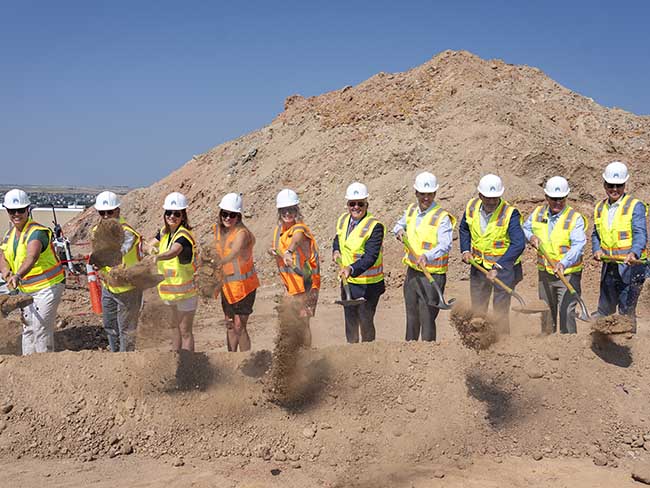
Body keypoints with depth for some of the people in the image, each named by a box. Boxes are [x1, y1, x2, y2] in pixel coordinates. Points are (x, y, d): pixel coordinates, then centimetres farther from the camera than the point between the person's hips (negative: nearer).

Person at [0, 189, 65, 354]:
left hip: (48, 286, -9)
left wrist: (18, 276, -57)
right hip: (27, 289, 9)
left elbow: (32, 257, -41)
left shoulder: (36, 232, -23)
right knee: (28, 328, 17)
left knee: (41, 328, -11)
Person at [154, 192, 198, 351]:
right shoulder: (164, 232, 3)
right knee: (174, 326, 22)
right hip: (168, 288, 8)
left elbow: (173, 252, -43)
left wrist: (157, 257, -57)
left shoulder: (184, 235, -23)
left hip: (185, 289, -8)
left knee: (185, 331, 2)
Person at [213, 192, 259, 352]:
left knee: (239, 326, -5)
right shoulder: (217, 230, 1)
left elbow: (234, 253, -38)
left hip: (243, 284, -7)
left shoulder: (242, 233, -21)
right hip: (226, 284, 7)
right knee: (229, 325, 15)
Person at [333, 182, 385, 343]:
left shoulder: (375, 226, -19)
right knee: (350, 319, 17)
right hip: (347, 281, 7)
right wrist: (336, 250, 1)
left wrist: (352, 269, -42)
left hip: (368, 284, -6)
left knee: (365, 321, 1)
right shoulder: (343, 220, 2)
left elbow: (370, 257, -28)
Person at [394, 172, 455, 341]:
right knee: (411, 316, 19)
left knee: (427, 319, -6)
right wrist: (399, 230, 3)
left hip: (432, 276, -7)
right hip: (412, 271, 7)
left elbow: (445, 245, -27)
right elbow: (400, 224, 27)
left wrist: (427, 256, -43)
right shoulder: (411, 209, 7)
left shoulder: (442, 217, -15)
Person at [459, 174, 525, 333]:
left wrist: (498, 267, -34)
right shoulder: (472, 207, -5)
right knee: (477, 310, 17)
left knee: (500, 313, -4)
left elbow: (518, 244, -29)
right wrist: (465, 250, 0)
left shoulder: (510, 213, -21)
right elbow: (464, 229, 15)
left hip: (504, 267, -5)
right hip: (478, 266, 5)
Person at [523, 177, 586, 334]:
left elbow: (578, 245, -25)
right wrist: (531, 237, -3)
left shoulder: (575, 218, -13)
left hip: (568, 273, -5)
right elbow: (525, 228, 21)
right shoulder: (538, 213, 2)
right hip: (544, 272, 5)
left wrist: (563, 263, -40)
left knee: (566, 312, -14)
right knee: (546, 311, 17)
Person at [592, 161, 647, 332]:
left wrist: (634, 253, -34)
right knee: (604, 310, 16)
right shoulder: (600, 208, 11)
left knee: (627, 311, -3)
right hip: (608, 267, 6)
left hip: (630, 267, -6)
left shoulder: (635, 206, -7)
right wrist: (597, 250, -1)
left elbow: (640, 234, -17)